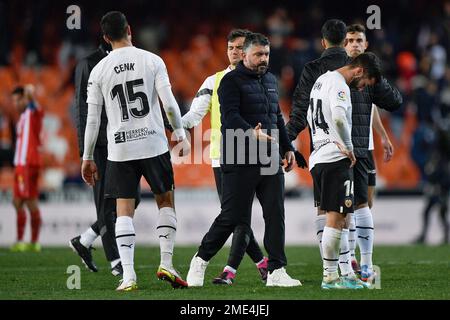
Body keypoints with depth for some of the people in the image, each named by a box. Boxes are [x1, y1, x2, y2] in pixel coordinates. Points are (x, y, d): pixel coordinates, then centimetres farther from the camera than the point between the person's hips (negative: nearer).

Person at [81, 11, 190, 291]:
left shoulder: (99, 70, 1)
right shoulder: (152, 61, -2)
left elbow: (93, 118, 2)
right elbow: (169, 103, -7)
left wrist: (88, 158, 9)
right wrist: (181, 134, 8)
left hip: (120, 149, 1)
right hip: (154, 143, -1)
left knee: (124, 211, 4)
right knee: (166, 200, 16)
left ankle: (128, 275, -5)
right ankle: (166, 264, 6)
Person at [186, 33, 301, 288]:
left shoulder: (271, 80, 19)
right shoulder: (231, 81, -6)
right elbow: (230, 116, -19)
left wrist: (288, 148, 23)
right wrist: (252, 133, -35)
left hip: (271, 161, 7)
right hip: (240, 162, -7)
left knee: (276, 215, -1)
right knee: (231, 217, -4)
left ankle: (276, 272, 2)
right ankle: (200, 261, 13)